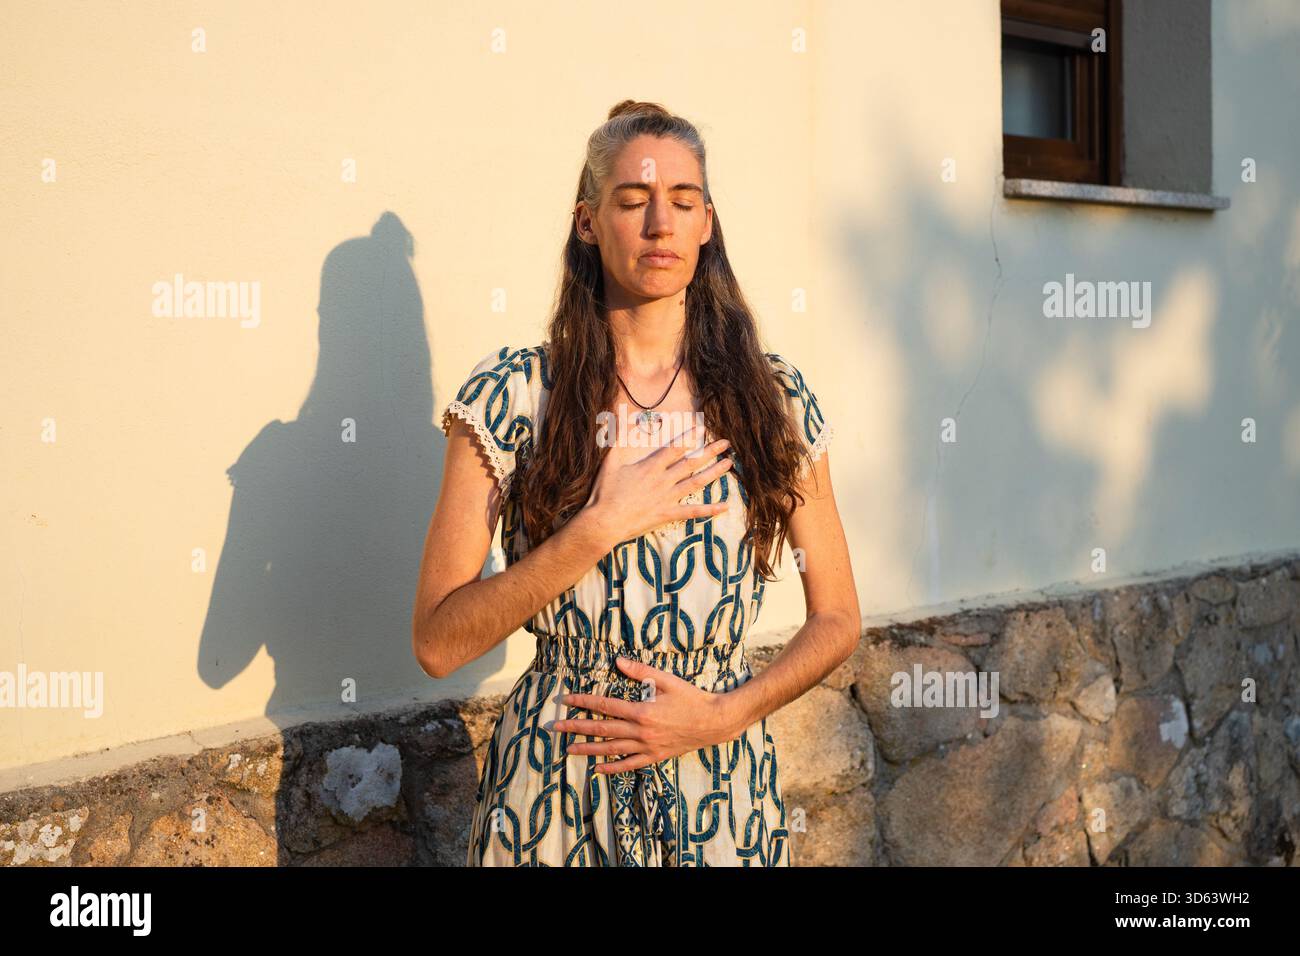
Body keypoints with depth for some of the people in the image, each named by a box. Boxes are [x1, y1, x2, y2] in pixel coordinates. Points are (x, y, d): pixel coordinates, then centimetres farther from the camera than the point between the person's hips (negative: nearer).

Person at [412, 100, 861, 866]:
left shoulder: (774, 398, -2)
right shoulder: (512, 394, -8)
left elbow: (837, 620, 4)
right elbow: (438, 643, -12)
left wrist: (720, 716, -10)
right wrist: (601, 527, -19)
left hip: (721, 777, 1)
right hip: (553, 783, -1)